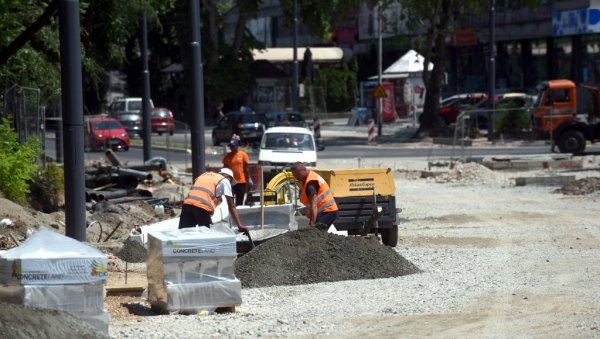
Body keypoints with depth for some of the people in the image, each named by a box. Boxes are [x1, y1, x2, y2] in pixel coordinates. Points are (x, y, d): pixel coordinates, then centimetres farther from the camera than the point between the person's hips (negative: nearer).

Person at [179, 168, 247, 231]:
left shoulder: (204, 175, 34)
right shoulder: (225, 181, 17)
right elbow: (231, 206, 13)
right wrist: (239, 226, 14)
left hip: (187, 204, 5)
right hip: (202, 207, -5)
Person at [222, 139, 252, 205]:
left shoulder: (243, 155, 0)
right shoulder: (227, 156, 4)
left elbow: (246, 168, 2)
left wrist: (248, 179, -1)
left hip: (242, 182, -1)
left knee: (239, 202, 6)